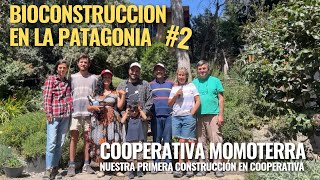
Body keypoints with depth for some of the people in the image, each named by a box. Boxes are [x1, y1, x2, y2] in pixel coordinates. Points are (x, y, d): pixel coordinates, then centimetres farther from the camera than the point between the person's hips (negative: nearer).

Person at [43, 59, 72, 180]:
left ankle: (55, 168, 17)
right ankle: (48, 169, -1)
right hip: (54, 115, -5)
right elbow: (47, 96, -5)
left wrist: (71, 111, 10)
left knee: (60, 143, 8)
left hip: (65, 116, 5)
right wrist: (48, 112, -11)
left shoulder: (67, 82, 16)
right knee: (52, 142, -9)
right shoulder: (51, 79, 2)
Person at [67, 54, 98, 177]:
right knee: (74, 138, -2)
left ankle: (86, 165, 12)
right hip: (75, 111, 0)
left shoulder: (94, 78, 11)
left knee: (87, 138, 5)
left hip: (89, 112, 1)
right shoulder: (72, 77, 11)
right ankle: (71, 165, 3)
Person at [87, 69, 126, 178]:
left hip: (112, 121, 0)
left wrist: (123, 95, -5)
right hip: (99, 121, 1)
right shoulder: (96, 92, 12)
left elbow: (120, 106, 2)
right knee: (99, 144, 0)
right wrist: (94, 107, -9)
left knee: (115, 144, -5)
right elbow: (88, 108, 10)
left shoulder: (115, 93, 10)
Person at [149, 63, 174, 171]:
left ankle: (168, 163, 9)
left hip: (169, 116, 0)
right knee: (156, 140, 4)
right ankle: (156, 164, 11)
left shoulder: (171, 83, 11)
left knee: (167, 140, 2)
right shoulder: (150, 85, 12)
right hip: (156, 116, 1)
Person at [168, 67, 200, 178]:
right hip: (176, 117, 3)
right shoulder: (174, 88, 14)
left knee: (183, 141, -5)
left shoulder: (191, 86, 5)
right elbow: (169, 104, 12)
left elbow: (198, 101, 2)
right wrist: (175, 96, -4)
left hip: (188, 117, -3)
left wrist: (191, 114, -7)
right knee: (185, 142, 1)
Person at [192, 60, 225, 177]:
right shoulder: (194, 83, 11)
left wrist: (221, 115, -5)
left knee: (216, 141, -3)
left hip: (213, 115, -3)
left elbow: (221, 99, 3)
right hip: (198, 116, 3)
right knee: (201, 143, 8)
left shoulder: (215, 81, 5)